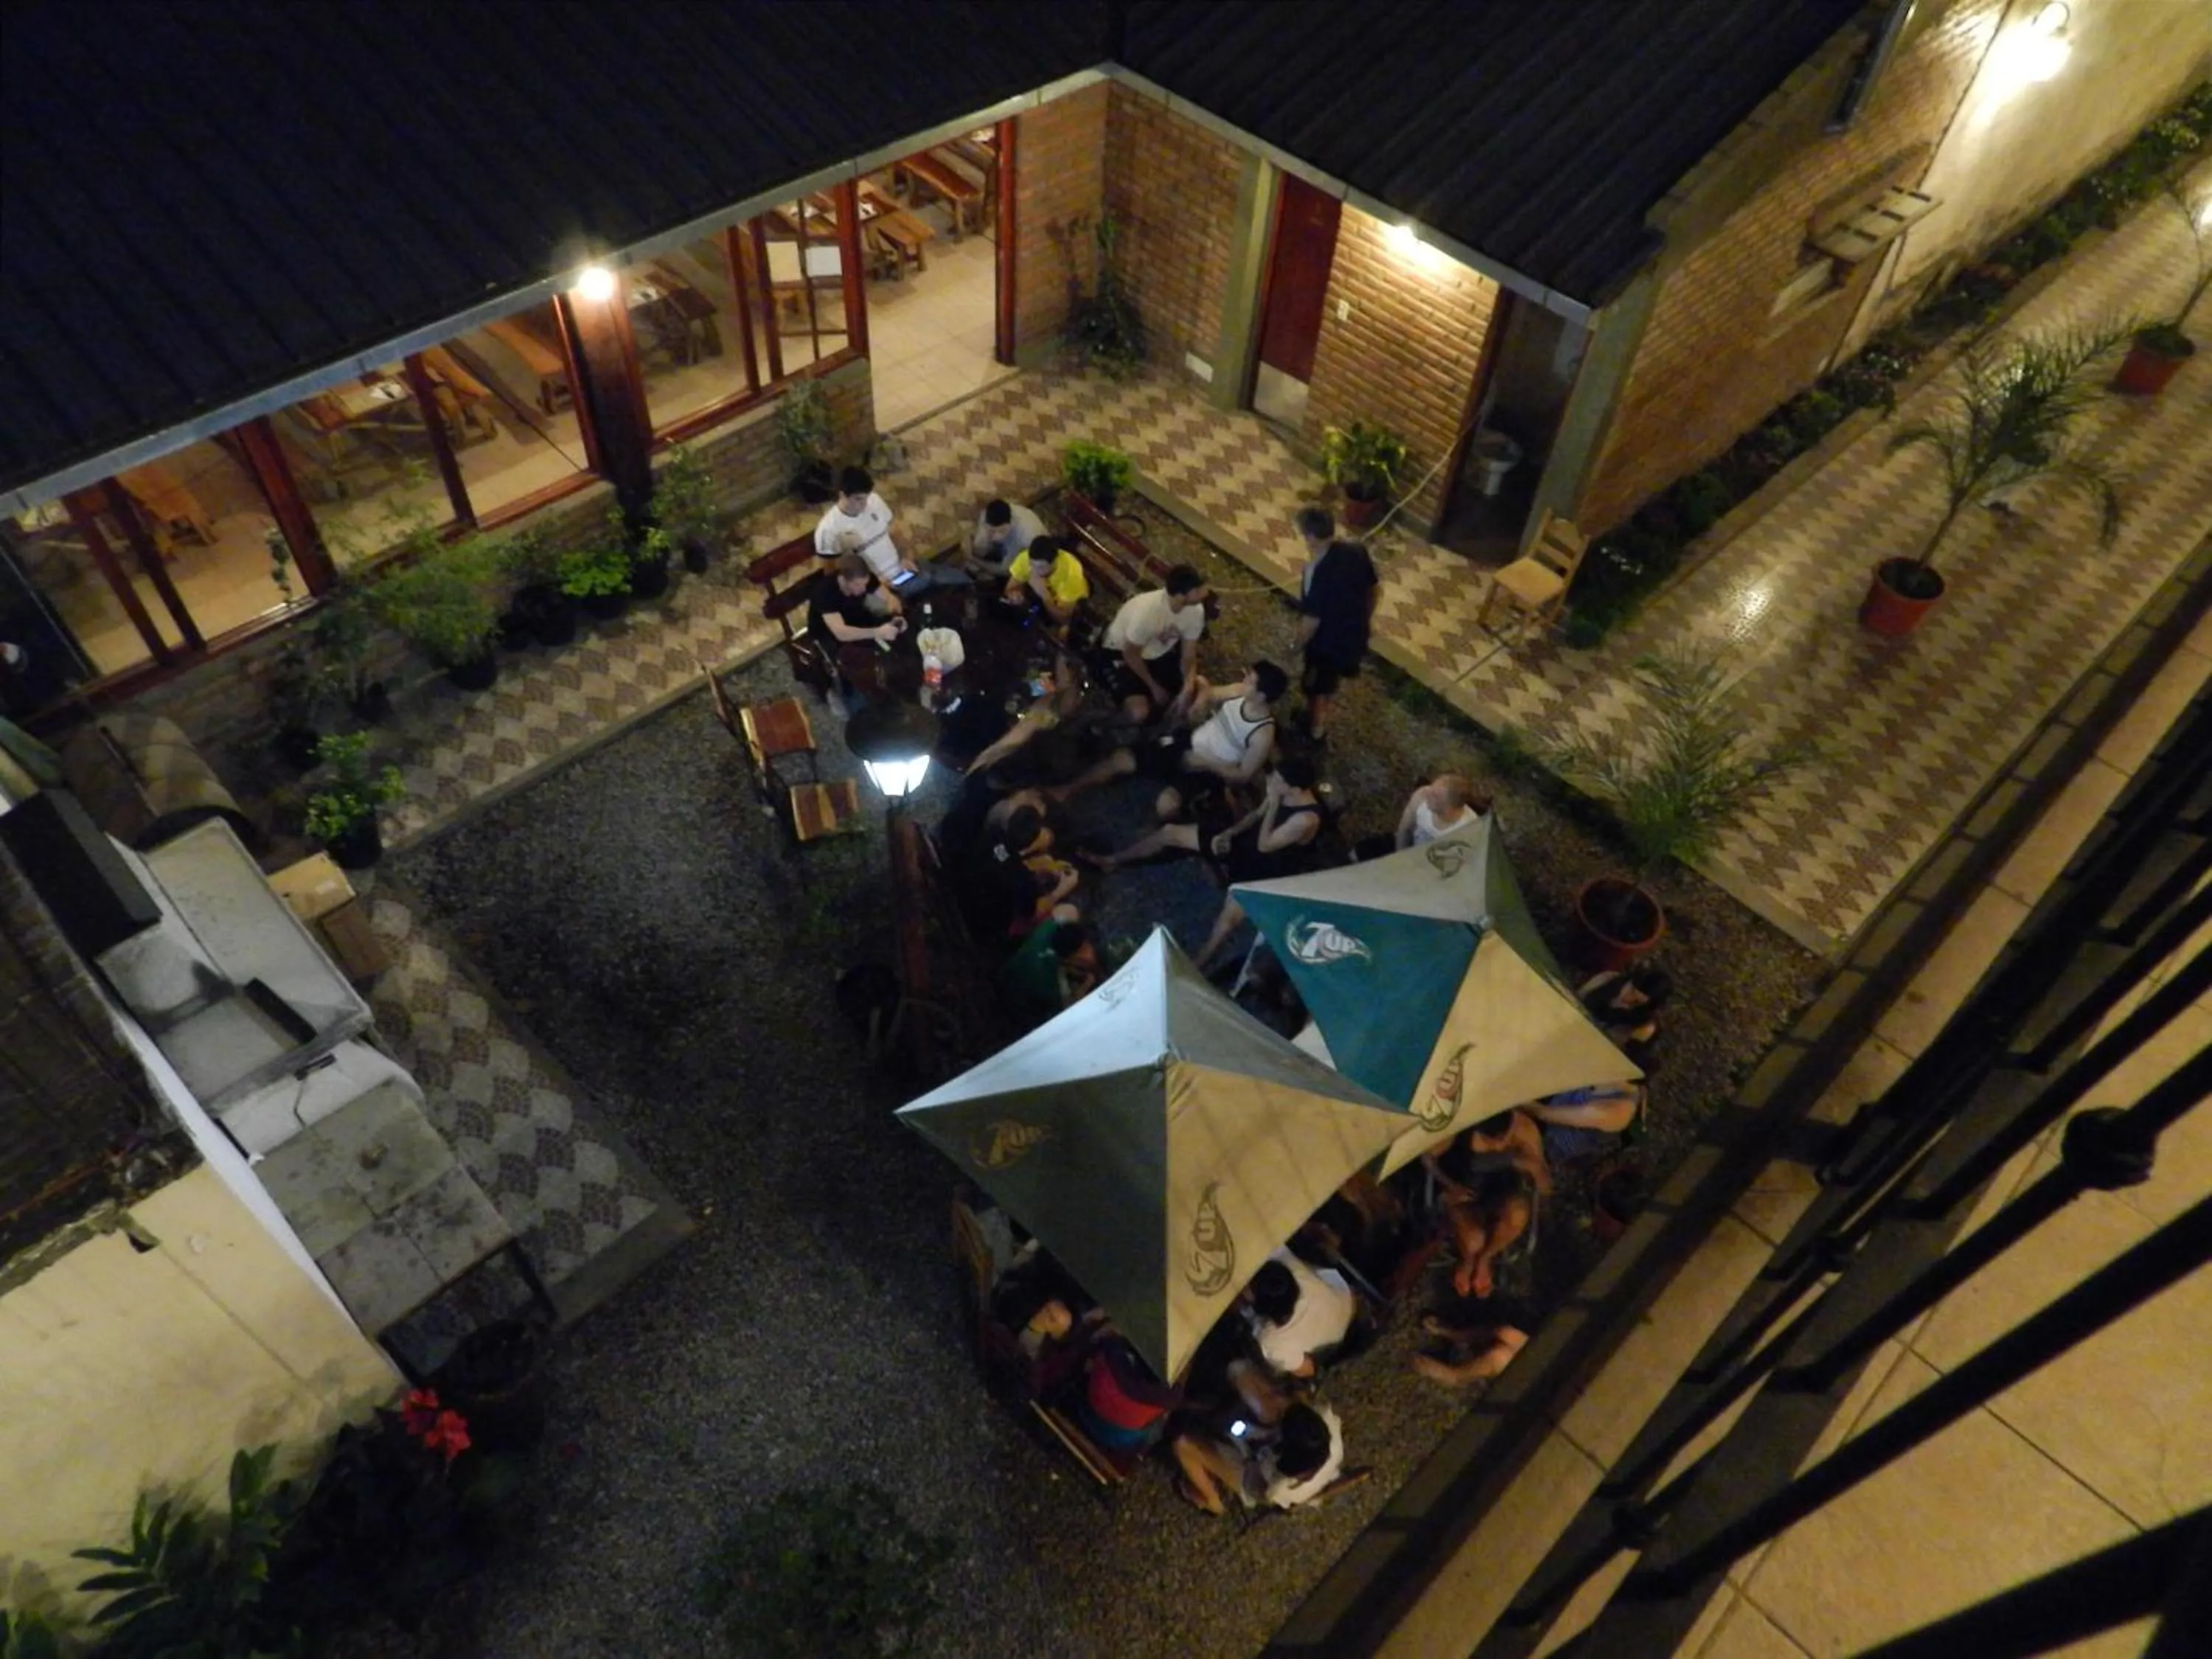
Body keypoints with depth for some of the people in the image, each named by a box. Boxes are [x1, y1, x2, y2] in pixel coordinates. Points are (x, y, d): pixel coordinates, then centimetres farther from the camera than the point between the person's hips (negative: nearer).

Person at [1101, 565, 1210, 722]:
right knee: (1140, 714, -21)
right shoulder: (1146, 612, -39)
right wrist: (1154, 687, -14)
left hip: (1161, 651, 6)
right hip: (1124, 652, -6)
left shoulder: (1196, 610, -22)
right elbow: (1131, 655, -23)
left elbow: (1189, 654, -11)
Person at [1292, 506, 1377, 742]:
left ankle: (1315, 729, 45)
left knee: (1316, 687, 22)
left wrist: (1298, 644, -7)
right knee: (1332, 679, 32)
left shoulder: (1318, 572, -35)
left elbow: (1312, 620, -27)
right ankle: (1318, 715, 56)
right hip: (1355, 635, 6)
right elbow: (1375, 591, 1)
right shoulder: (1357, 551, -13)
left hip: (1329, 641, -6)